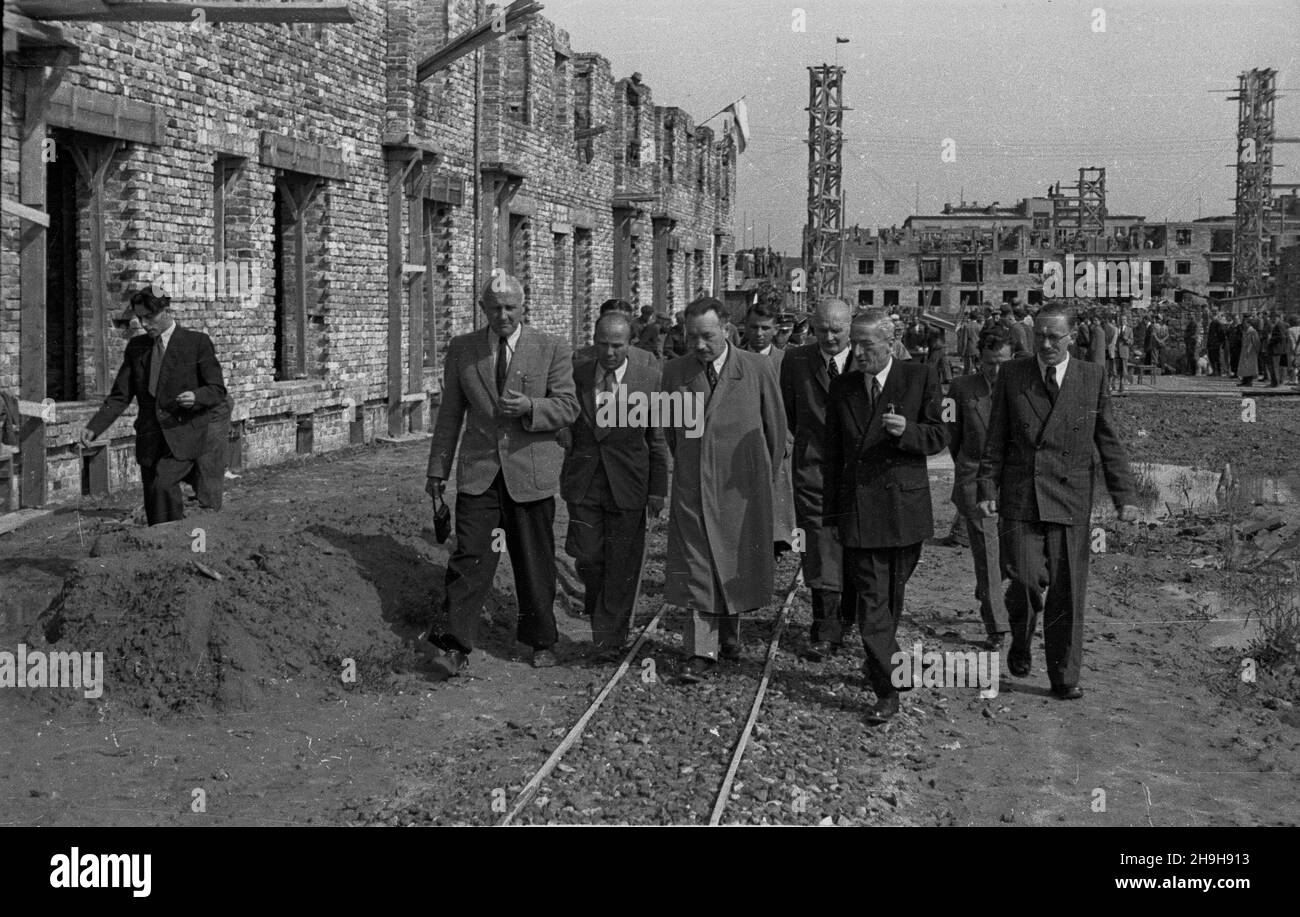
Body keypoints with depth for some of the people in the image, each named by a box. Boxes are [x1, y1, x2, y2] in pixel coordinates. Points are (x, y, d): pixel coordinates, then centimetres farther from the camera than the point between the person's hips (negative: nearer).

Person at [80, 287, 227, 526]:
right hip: (149, 440, 5)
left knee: (163, 484, -26)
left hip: (183, 435, -5)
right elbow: (119, 396, 8)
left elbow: (218, 390, -1)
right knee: (153, 507, 4)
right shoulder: (136, 347, 11)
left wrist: (196, 396, -23)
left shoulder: (197, 342, -2)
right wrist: (94, 428, -6)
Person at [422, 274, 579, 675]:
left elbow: (567, 408, -3)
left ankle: (541, 641, 23)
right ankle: (455, 645, -8)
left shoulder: (552, 350, 0)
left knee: (535, 562, 8)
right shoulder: (462, 349, 6)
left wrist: (529, 407, -22)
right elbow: (450, 413, 10)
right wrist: (438, 468, 9)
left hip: (531, 473, -1)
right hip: (479, 472, 1)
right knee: (470, 556, -8)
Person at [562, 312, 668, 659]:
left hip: (627, 486, -1)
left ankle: (610, 638, 17)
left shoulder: (649, 378, -4)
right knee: (587, 556, 3)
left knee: (622, 566, 4)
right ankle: (595, 605, 35)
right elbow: (560, 421, 8)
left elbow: (657, 439, 2)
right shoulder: (575, 372, -1)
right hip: (583, 483, 1)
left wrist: (658, 489, 1)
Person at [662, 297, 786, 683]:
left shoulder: (758, 369, -3)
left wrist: (766, 477, 10)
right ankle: (702, 652, 3)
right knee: (697, 568, -2)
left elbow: (776, 426, 5)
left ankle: (730, 630, 31)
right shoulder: (675, 371, 3)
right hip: (692, 487, 1)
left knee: (736, 565, 9)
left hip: (742, 485, -1)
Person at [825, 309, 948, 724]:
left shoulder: (920, 377, -2)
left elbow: (939, 437, 0)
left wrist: (907, 431, -21)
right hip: (858, 507, 1)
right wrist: (831, 506, 12)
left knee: (892, 594, 14)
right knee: (872, 599, -5)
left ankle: (882, 661, 36)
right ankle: (887, 690, -2)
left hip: (904, 504, -1)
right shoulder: (842, 386, 7)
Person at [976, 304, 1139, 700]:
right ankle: (1020, 643, 22)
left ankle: (1064, 677, 13)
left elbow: (1109, 441, 8)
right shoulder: (1011, 375, 6)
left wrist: (1123, 496, 3)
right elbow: (995, 440, 7)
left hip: (1070, 500, 0)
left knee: (1068, 590, 1)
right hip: (1019, 499, 0)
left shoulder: (1092, 377, 6)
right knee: (1026, 580, -9)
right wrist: (987, 488, -1)